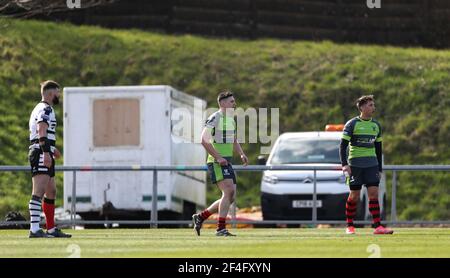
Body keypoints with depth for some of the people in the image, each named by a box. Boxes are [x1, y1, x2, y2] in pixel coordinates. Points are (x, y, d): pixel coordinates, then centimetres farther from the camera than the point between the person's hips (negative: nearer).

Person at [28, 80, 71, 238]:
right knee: (39, 192, -17)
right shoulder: (46, 109, -8)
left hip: (44, 155, 11)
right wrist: (46, 152, -32)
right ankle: (34, 229, -25)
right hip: (41, 154, -11)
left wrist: (52, 149, 49)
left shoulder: (40, 109, 25)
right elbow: (42, 131, -23)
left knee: (51, 192, 16)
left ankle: (51, 229, 22)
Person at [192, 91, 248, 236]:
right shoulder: (214, 118, -11)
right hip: (216, 163, -9)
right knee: (229, 191, -19)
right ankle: (220, 228, -18)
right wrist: (218, 157, -21)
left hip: (227, 162, 9)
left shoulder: (231, 120, 17)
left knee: (230, 197, 6)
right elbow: (204, 140, -18)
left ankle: (200, 217, 18)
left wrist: (241, 154, 8)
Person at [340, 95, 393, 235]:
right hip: (355, 164, -4)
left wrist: (380, 168, 16)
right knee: (354, 195, -1)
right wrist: (344, 164, -17)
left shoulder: (376, 125, 12)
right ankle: (349, 226, 12)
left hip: (371, 164, 4)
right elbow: (343, 145, -6)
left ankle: (377, 226, -11)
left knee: (373, 193, -7)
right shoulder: (352, 124, -3)